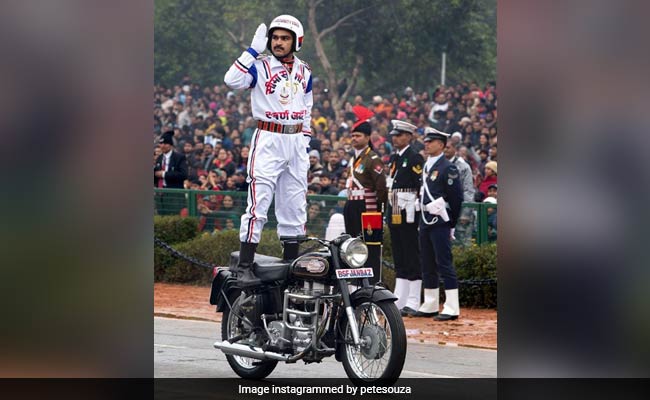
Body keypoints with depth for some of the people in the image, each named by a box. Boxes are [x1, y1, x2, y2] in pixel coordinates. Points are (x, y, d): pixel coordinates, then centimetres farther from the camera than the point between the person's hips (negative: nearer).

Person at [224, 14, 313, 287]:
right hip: (267, 141, -5)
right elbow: (232, 81, -23)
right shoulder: (260, 66, -4)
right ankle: (244, 267, -14)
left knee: (295, 208, 10)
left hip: (296, 142, 6)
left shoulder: (304, 71, 12)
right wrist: (254, 50, -21)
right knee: (258, 206, -13)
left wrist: (306, 143, 14)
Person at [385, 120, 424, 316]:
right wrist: (387, 213, 18)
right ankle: (399, 300, 14)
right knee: (399, 259, 11)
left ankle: (413, 303, -5)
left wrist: (418, 212, -15)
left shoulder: (415, 158, -7)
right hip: (394, 213, 8)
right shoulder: (393, 158, 17)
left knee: (412, 258, -6)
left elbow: (422, 187, -12)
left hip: (409, 213, -8)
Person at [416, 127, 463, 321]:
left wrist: (451, 223, -8)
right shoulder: (426, 166, 16)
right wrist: (422, 221, 16)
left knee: (444, 264, -10)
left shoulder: (448, 168, -9)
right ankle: (429, 306, 20)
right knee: (427, 266, 12)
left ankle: (452, 308, -10)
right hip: (426, 223, 9)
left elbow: (456, 197, -10)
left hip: (440, 223, -9)